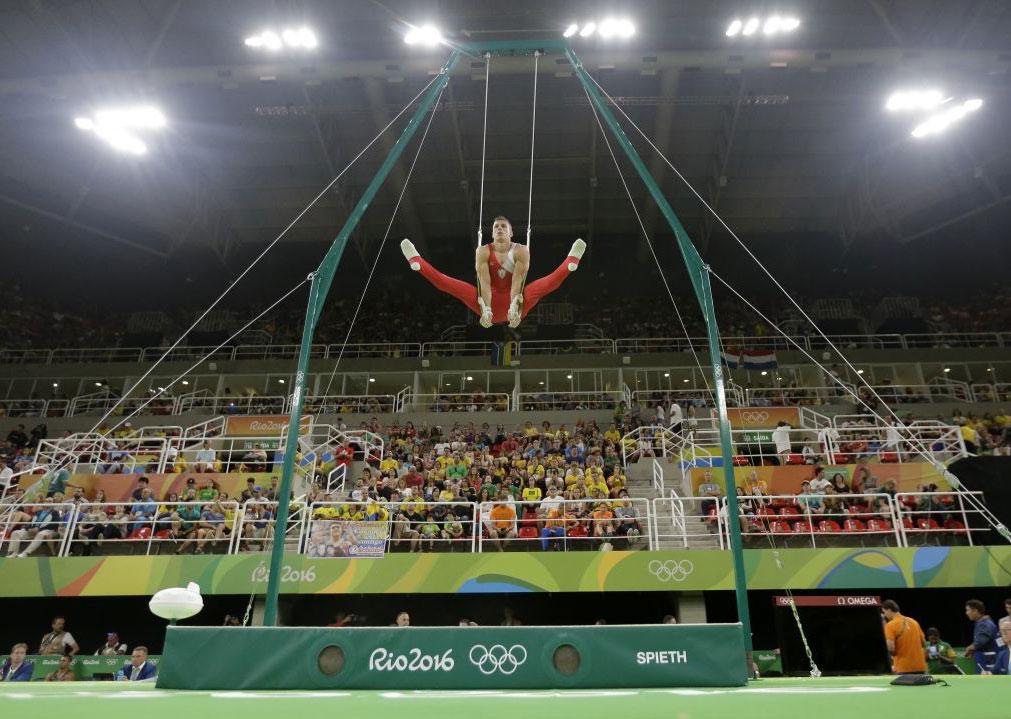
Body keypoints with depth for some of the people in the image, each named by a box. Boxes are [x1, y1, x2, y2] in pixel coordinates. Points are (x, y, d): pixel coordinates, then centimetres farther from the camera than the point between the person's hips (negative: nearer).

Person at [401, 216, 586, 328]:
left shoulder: (521, 251, -5)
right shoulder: (483, 251, -2)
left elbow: (517, 281, -20)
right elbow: (484, 283, -17)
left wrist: (514, 308, -38)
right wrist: (486, 309, -35)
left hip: (514, 302, -1)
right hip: (491, 303, 1)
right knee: (449, 284, -19)